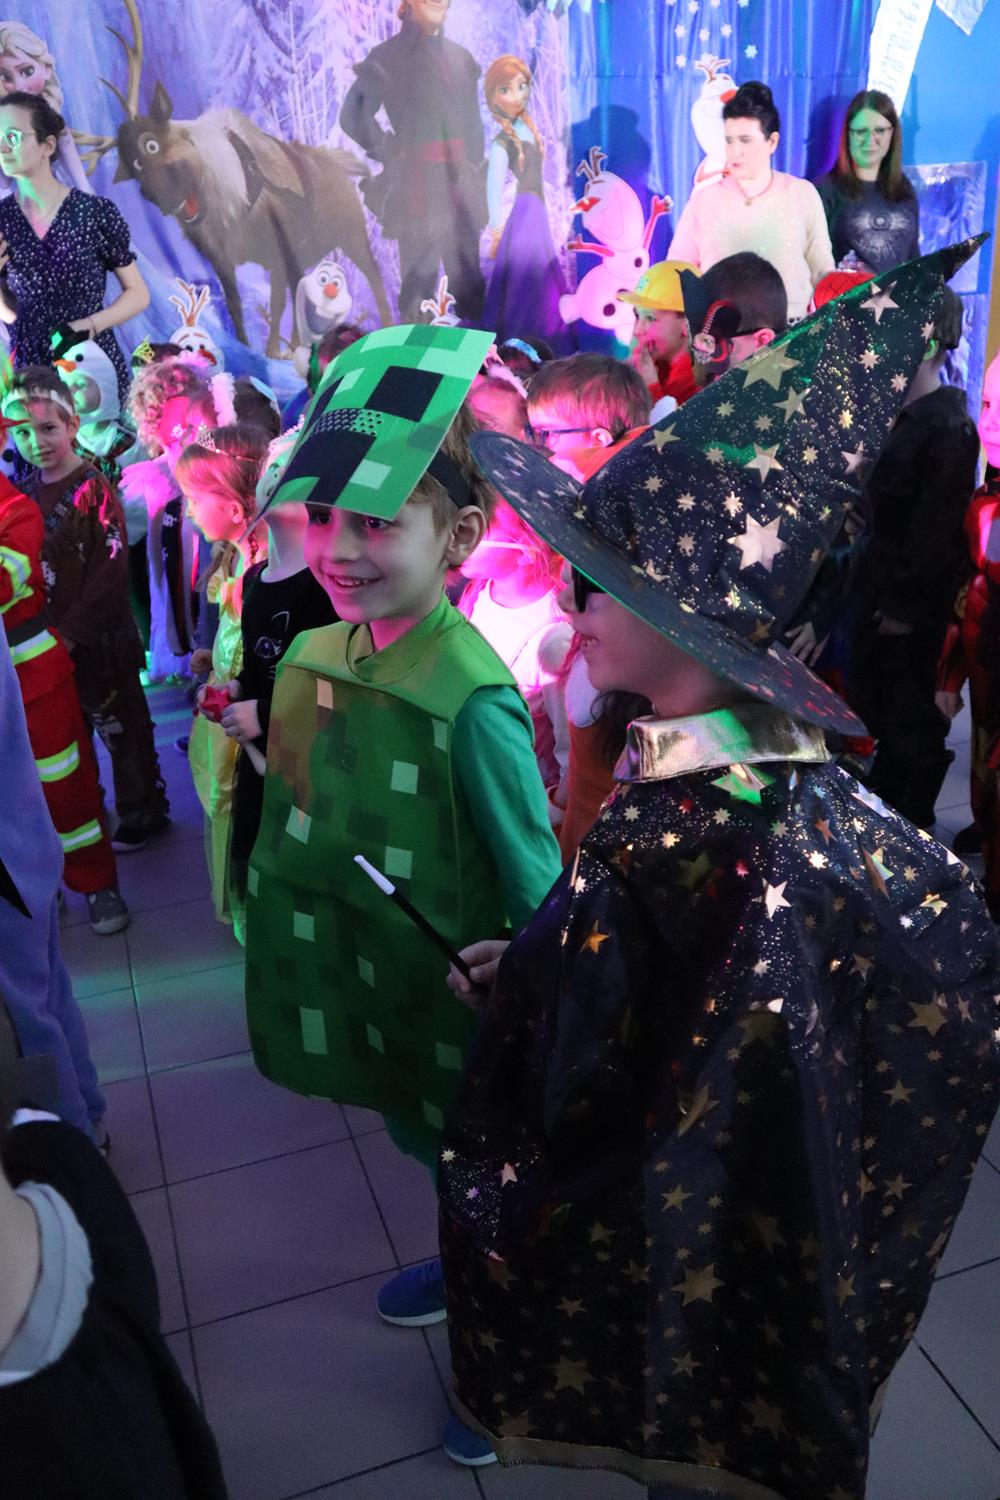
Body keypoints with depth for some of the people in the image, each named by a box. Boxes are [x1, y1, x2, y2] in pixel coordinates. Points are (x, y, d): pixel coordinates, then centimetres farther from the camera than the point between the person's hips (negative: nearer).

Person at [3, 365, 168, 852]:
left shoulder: (95, 489, -11)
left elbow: (110, 574, -17)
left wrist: (71, 634, -19)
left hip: (99, 642, -6)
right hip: (48, 643, 6)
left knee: (122, 730, 8)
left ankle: (141, 811, 24)